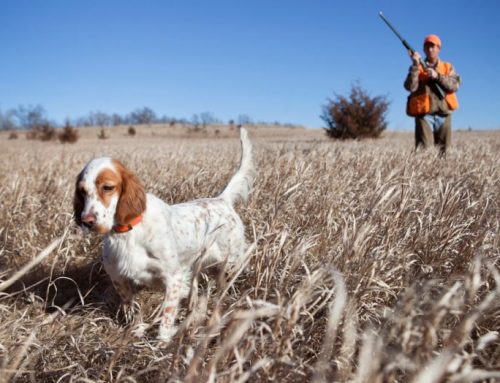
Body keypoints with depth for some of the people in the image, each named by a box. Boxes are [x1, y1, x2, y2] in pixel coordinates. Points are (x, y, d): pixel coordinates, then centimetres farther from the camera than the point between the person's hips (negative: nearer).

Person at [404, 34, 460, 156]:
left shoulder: (448, 67, 14)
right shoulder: (417, 68, 8)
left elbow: (454, 86, -3)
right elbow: (410, 87, -9)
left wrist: (437, 76, -14)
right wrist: (415, 65, -14)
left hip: (443, 115, 3)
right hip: (424, 115, -3)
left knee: (443, 150, 7)